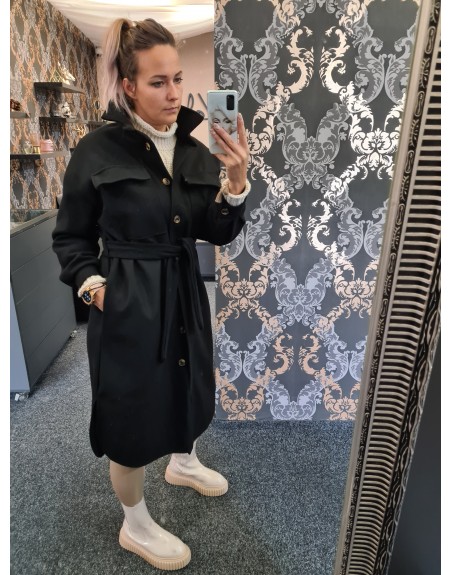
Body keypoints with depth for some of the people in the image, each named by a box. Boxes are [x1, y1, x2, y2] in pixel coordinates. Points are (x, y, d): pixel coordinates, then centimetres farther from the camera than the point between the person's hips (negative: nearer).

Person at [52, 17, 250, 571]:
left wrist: (236, 182, -16)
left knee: (188, 384, 24)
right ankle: (135, 525, 39)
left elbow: (219, 233, -1)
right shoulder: (97, 149, -10)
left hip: (185, 293, 6)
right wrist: (93, 286, -13)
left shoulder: (194, 150, 3)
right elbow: (70, 237, -1)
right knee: (133, 406, 10)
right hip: (127, 301, -5)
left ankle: (183, 462, 58)